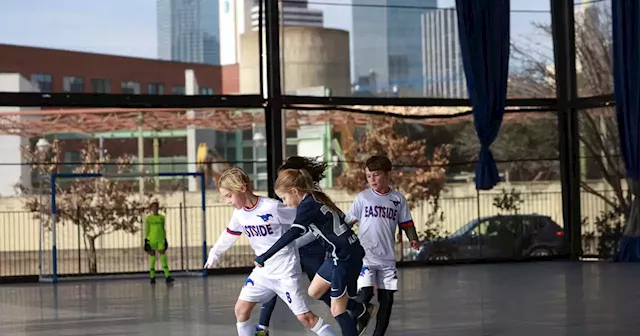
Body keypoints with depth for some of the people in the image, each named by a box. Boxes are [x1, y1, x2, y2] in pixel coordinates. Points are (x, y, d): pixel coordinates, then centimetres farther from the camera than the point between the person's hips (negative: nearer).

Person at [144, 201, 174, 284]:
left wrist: (165, 240, 12)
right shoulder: (148, 218, 0)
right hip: (151, 239, -2)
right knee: (152, 258, 1)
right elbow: (146, 230, 1)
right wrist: (146, 240, -6)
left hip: (161, 240, 2)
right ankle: (152, 277, 7)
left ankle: (167, 277, -12)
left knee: (163, 257, -6)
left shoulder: (162, 217, 9)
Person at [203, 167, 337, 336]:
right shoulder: (239, 213, 1)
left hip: (286, 271, -7)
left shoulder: (273, 207, -22)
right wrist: (214, 254, 30)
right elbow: (229, 235, 20)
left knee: (304, 316, -6)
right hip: (263, 271, 7)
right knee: (241, 309, 1)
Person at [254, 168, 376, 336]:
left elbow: (292, 235, -32)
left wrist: (264, 257, -34)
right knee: (314, 291, 19)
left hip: (346, 257, -9)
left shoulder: (307, 206, -19)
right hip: (340, 255, 9)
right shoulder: (316, 198, 8)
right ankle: (362, 310, 30)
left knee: (337, 309, 0)